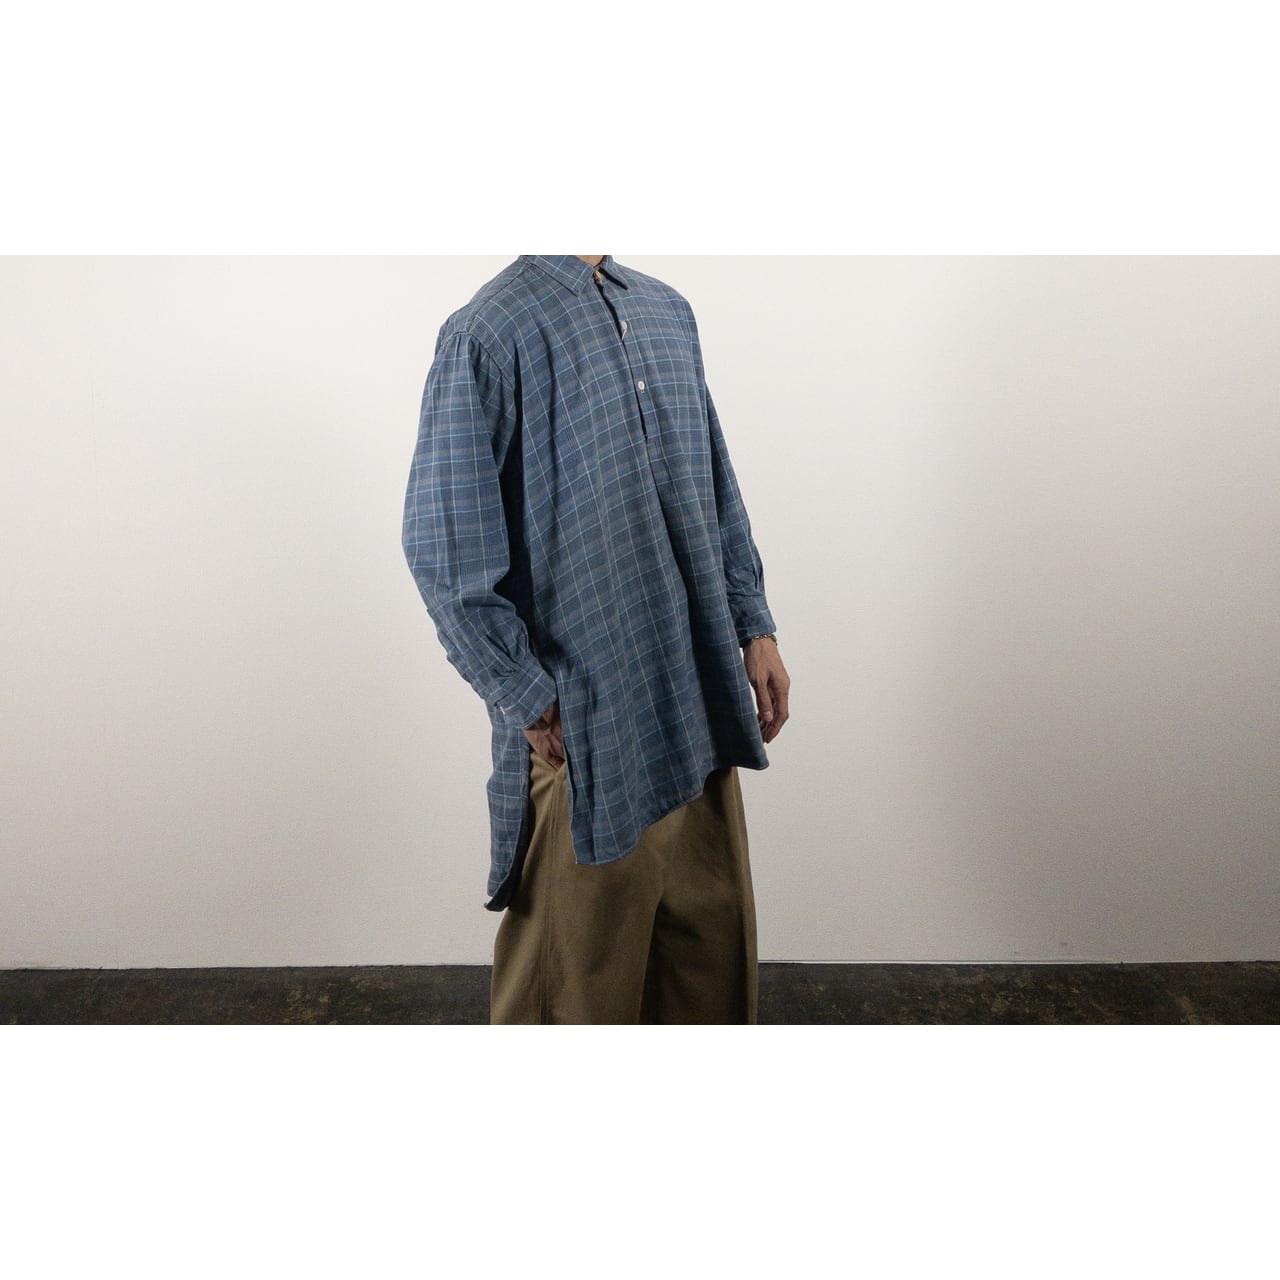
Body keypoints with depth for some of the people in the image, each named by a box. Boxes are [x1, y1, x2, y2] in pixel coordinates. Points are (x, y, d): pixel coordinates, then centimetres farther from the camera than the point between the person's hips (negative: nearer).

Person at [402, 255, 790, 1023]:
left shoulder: (669, 312, 11)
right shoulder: (486, 333, -10)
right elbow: (444, 552, -13)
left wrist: (753, 627, 11)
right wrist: (529, 702, -12)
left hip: (698, 696, 6)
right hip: (584, 719, -6)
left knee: (715, 923, 18)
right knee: (581, 960, 12)